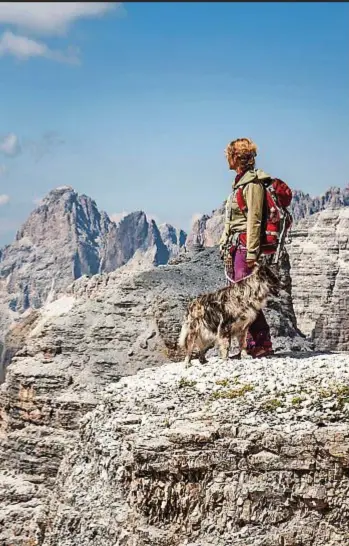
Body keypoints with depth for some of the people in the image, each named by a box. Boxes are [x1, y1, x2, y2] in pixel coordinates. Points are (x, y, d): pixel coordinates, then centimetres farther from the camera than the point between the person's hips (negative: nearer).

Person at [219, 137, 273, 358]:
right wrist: (226, 245, 19)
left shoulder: (252, 182, -11)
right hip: (235, 246, 9)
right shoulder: (240, 181, 18)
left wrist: (251, 252, -21)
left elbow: (254, 219, -17)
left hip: (245, 244, -9)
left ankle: (263, 342, -5)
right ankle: (251, 342, 11)